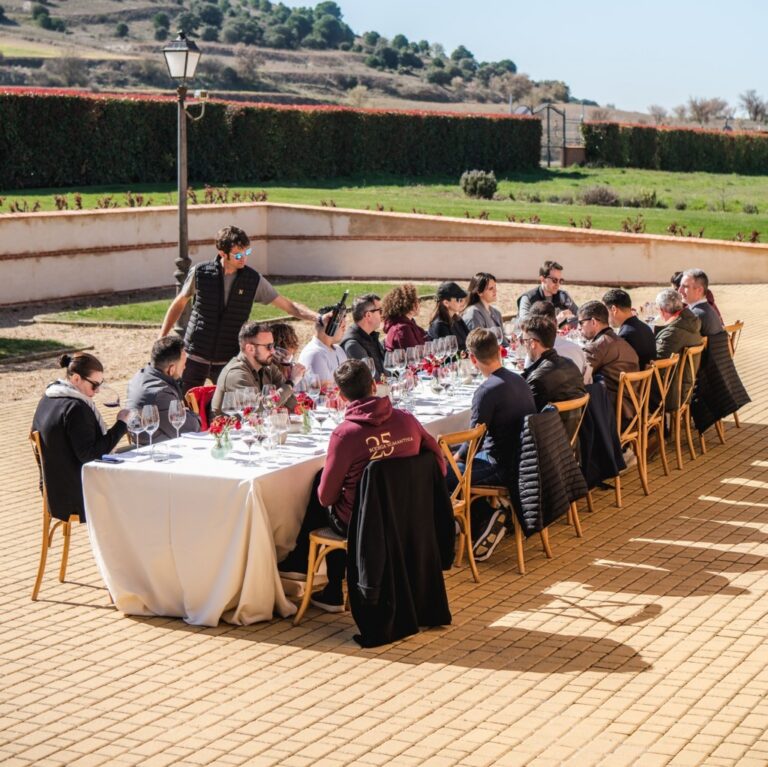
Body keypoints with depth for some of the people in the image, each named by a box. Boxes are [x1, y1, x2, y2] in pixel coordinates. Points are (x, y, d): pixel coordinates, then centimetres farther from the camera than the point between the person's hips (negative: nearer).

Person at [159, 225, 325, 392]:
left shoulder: (253, 280, -3)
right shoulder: (200, 273, -5)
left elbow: (288, 306, 0)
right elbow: (179, 304, 8)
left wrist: (317, 317, -14)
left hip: (229, 360, 1)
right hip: (196, 358, -1)